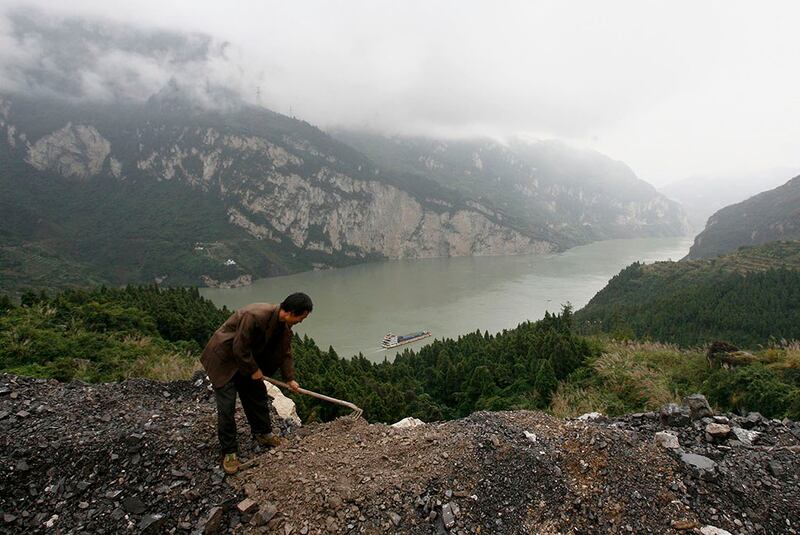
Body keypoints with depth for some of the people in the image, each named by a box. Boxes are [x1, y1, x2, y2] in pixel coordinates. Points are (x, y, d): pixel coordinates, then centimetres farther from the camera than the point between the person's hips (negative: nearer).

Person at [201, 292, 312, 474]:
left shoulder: (284, 324, -10)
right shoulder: (255, 316, -37)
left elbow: (285, 351, 4)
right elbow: (239, 349, -29)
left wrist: (290, 379, 4)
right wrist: (254, 370, -16)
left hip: (247, 359, 8)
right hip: (224, 359, -8)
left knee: (258, 395, 14)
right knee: (226, 408, -4)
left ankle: (263, 434, 32)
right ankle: (229, 452, 10)